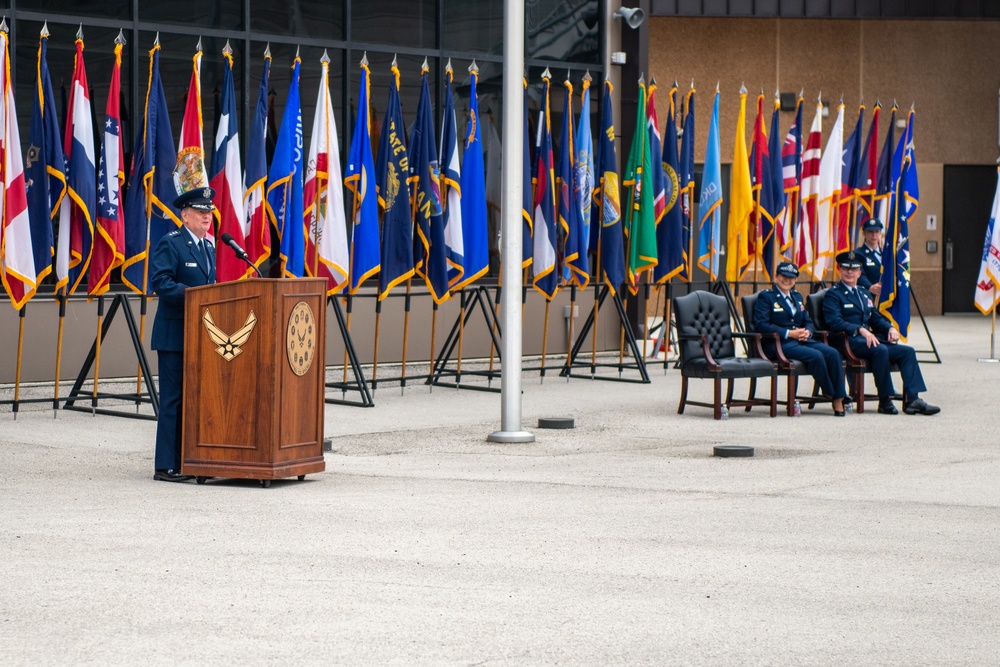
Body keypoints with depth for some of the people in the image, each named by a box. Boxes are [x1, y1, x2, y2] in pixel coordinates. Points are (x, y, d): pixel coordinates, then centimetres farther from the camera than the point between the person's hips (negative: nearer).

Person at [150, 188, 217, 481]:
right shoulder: (170, 244, -8)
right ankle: (166, 466, -3)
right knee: (173, 400, -7)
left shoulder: (208, 247, 17)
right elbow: (160, 282, -18)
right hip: (174, 335, -8)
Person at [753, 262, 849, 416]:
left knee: (833, 353, -21)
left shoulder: (797, 296, 24)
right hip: (779, 344, -6)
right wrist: (789, 333, -17)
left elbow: (808, 321, 21)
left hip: (802, 340, 6)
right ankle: (831, 396, -13)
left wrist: (807, 332, -5)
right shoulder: (766, 296, 2)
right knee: (816, 356, -31)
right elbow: (761, 325, -10)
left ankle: (839, 401, -22)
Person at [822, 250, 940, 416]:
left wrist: (890, 328, 0)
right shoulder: (833, 294, 2)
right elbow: (835, 322, -13)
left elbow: (876, 318, 23)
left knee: (907, 351, -11)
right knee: (881, 350, -35)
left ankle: (912, 399, -19)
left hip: (869, 338, 8)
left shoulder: (864, 293, 27)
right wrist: (860, 330, -26)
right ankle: (885, 401, -27)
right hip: (850, 341, -8)